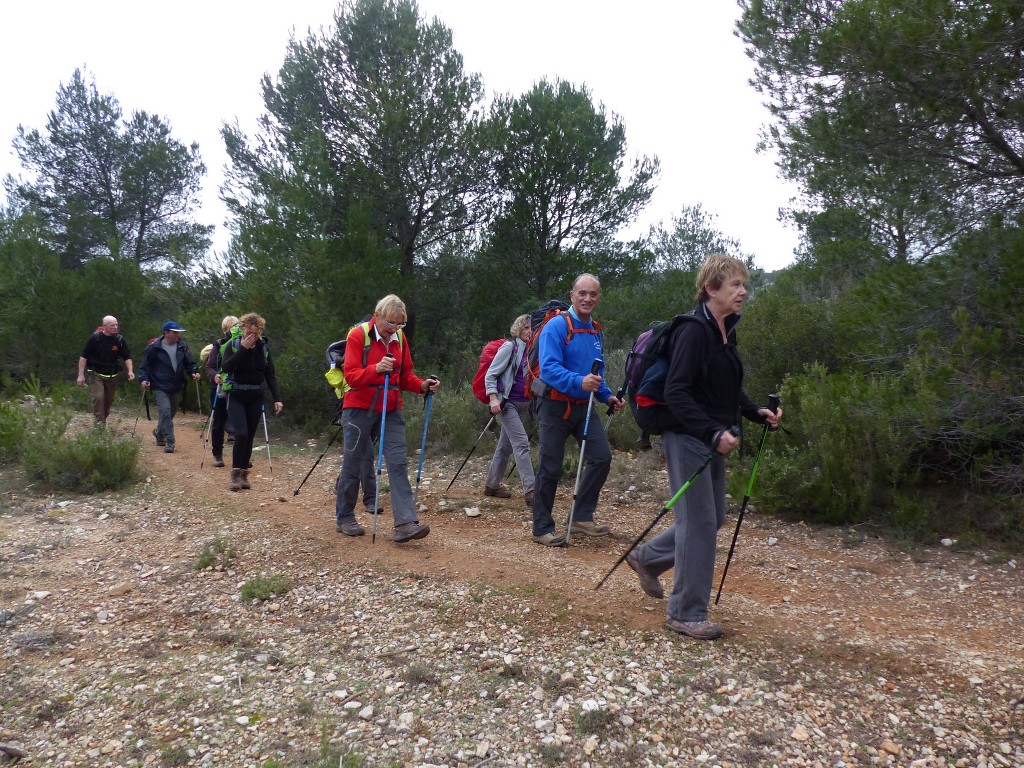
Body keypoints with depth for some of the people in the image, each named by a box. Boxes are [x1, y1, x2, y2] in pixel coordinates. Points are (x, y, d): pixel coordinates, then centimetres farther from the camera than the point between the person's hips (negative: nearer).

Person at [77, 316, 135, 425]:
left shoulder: (120, 340, -3)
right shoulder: (94, 338, -9)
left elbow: (127, 357, 3)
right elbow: (84, 357, -4)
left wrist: (130, 371, -14)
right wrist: (81, 375, -9)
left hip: (112, 376, 3)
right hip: (96, 375, -3)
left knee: (109, 400, 11)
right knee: (98, 397, -17)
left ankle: (103, 419, 31)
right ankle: (99, 424, -13)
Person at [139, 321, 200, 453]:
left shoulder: (182, 347, 4)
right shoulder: (154, 347, -7)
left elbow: (190, 363, 9)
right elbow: (145, 365, -1)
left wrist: (194, 372, -11)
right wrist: (143, 379, -15)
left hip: (175, 388, 5)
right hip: (160, 387, -5)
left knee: (171, 412, 18)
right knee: (165, 412, -17)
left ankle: (159, 433, 45)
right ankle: (169, 442, -13)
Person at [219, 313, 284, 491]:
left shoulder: (264, 347, 4)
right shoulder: (233, 344, -4)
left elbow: (270, 375, 5)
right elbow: (225, 367, -19)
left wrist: (277, 399, -2)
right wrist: (243, 348, -22)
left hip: (255, 398, 3)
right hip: (236, 396, -3)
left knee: (250, 437, 5)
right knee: (241, 434, -15)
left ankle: (244, 474, 16)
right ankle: (235, 474, -3)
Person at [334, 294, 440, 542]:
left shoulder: (400, 338, 7)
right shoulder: (358, 335, -8)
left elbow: (405, 375, 12)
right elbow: (351, 375, -15)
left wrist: (422, 385, -8)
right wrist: (376, 369, -32)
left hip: (391, 410, 4)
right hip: (360, 408, -4)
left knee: (398, 463, -7)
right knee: (353, 465, 6)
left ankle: (406, 523, -11)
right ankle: (344, 518, 24)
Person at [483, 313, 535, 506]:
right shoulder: (509, 347, -7)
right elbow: (490, 375, -9)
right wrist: (493, 398, -19)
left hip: (523, 403, 7)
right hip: (508, 402, -7)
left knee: (506, 445, 13)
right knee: (521, 443, -14)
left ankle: (492, 484, 25)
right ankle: (530, 490, -16)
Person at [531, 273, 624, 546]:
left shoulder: (595, 330, 11)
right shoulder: (556, 326, -13)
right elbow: (548, 368, -24)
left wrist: (607, 396, 8)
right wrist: (578, 382, -38)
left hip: (584, 407, 7)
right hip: (556, 407, -7)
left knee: (601, 457, -2)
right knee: (550, 469, 0)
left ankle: (582, 517, 13)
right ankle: (542, 529, 13)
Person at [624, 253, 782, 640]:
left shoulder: (725, 331, 12)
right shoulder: (694, 331, -17)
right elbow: (676, 393, -23)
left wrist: (756, 412, 6)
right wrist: (713, 433, -29)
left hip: (711, 440, 10)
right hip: (687, 439, -9)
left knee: (712, 519, 17)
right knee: (700, 521, -3)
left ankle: (647, 557, 36)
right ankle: (686, 614, 11)